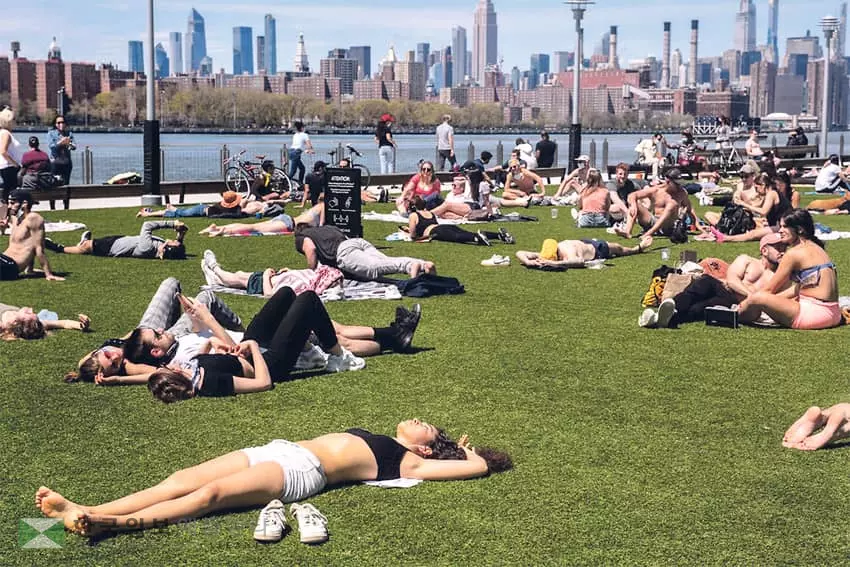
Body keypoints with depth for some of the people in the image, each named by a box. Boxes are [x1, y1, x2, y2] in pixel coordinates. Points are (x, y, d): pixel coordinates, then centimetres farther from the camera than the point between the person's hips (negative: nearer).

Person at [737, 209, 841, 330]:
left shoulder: (794, 253, -10)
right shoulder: (815, 248, 16)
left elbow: (770, 289, -5)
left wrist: (748, 302, 7)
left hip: (818, 313, -10)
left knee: (758, 298, -19)